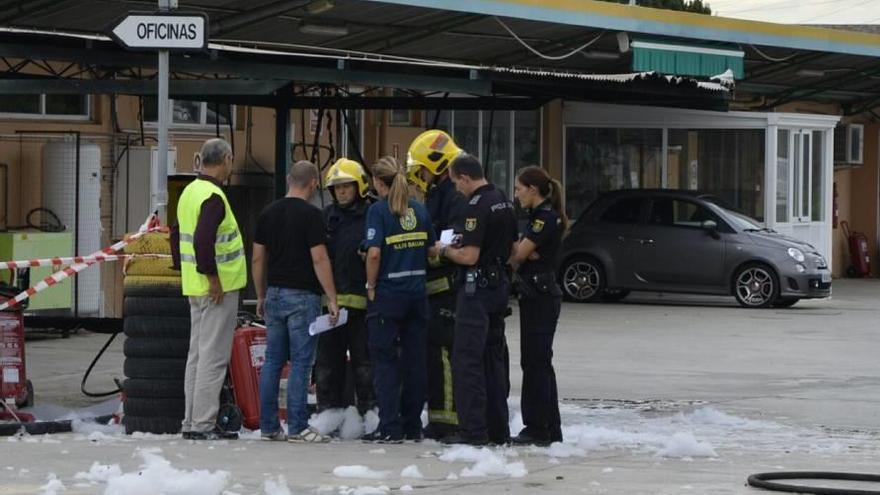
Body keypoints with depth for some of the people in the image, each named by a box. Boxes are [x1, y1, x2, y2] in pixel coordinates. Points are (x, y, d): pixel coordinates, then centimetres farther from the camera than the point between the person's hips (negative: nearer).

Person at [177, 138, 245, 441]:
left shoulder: (190, 192, 14)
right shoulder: (213, 197, -17)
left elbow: (180, 237, 21)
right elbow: (203, 240, -27)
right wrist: (213, 277, -21)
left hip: (194, 287, 10)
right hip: (219, 288, -10)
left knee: (197, 355, 13)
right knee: (213, 357, -8)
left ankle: (191, 422, 17)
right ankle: (203, 425, -9)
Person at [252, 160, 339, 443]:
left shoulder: (268, 213, 8)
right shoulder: (311, 215, -10)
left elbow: (258, 258, 11)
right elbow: (319, 259, -14)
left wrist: (261, 297, 19)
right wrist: (332, 299, -10)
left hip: (275, 293, 6)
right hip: (302, 295, -6)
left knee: (273, 361, 9)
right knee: (301, 363, -4)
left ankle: (268, 426, 9)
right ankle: (298, 427, -6)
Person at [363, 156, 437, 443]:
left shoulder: (379, 210, -10)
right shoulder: (419, 210, 7)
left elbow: (374, 253, -18)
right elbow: (433, 250, 9)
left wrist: (371, 287, -7)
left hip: (387, 294, -5)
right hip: (417, 295, 5)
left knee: (385, 361, 0)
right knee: (414, 360, 10)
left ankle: (390, 428, -5)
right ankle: (412, 425, 15)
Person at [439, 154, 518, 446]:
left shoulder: (477, 207, -17)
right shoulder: (503, 202, 12)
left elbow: (469, 256, -22)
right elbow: (513, 248, 20)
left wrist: (445, 250, -4)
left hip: (477, 288, -9)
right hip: (500, 285, 9)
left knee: (467, 361, -6)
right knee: (494, 358, 14)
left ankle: (473, 430, -8)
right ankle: (499, 430, 17)